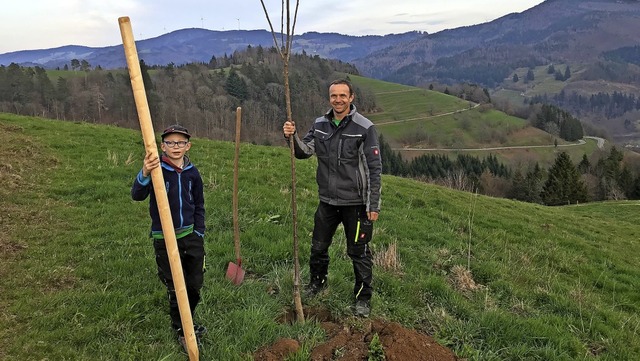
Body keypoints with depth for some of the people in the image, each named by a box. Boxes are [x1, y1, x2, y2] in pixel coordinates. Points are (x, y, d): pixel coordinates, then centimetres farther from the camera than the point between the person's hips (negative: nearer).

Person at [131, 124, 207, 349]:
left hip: (190, 235, 3)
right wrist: (144, 174, -44)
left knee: (195, 285, 12)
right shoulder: (157, 169, -10)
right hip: (164, 239, -3)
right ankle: (180, 329, 30)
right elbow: (137, 196, -26)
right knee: (175, 288, 7)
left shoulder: (192, 172, 2)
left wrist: (199, 234, 6)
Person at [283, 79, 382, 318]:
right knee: (318, 247, 18)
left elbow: (374, 169, -11)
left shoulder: (364, 127, -11)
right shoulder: (320, 125, 4)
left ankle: (363, 298, 26)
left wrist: (374, 205, -12)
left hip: (355, 203, -4)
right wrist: (292, 137, -16)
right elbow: (304, 152, 5)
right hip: (327, 200, 5)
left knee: (358, 252, 8)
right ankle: (317, 282, 44)